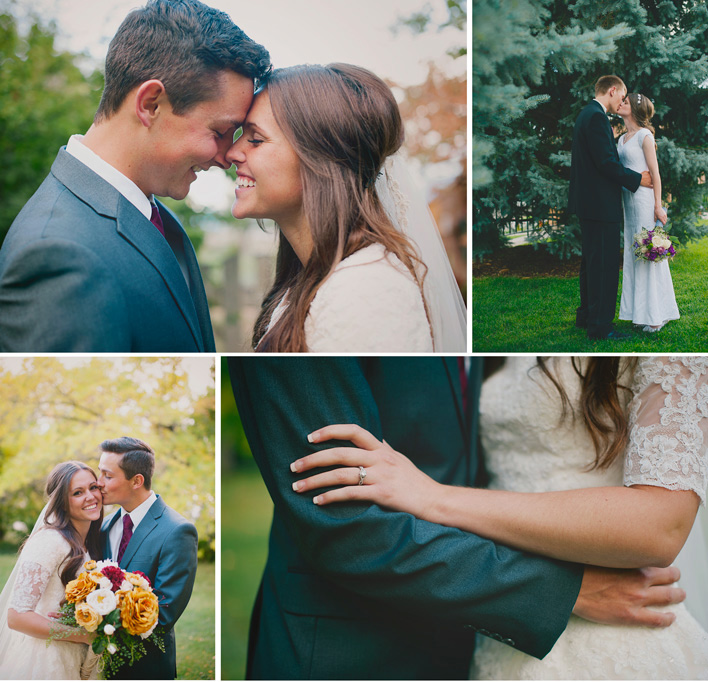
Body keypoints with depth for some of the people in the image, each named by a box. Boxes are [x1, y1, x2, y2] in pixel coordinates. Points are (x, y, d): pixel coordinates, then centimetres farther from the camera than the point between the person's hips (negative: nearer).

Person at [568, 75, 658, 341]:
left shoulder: (587, 114, 16)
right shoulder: (597, 117, -17)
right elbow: (607, 162, -21)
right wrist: (637, 179, -11)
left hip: (589, 202, 11)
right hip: (600, 204, -11)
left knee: (592, 261, 19)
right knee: (604, 264, -7)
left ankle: (586, 315, 29)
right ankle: (600, 326, -3)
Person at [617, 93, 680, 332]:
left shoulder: (644, 135, -7)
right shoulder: (622, 139, 16)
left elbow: (655, 173, -11)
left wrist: (658, 205, -15)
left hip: (644, 200, -8)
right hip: (628, 200, 8)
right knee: (634, 254, 8)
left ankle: (658, 313, 0)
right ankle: (642, 312, 14)